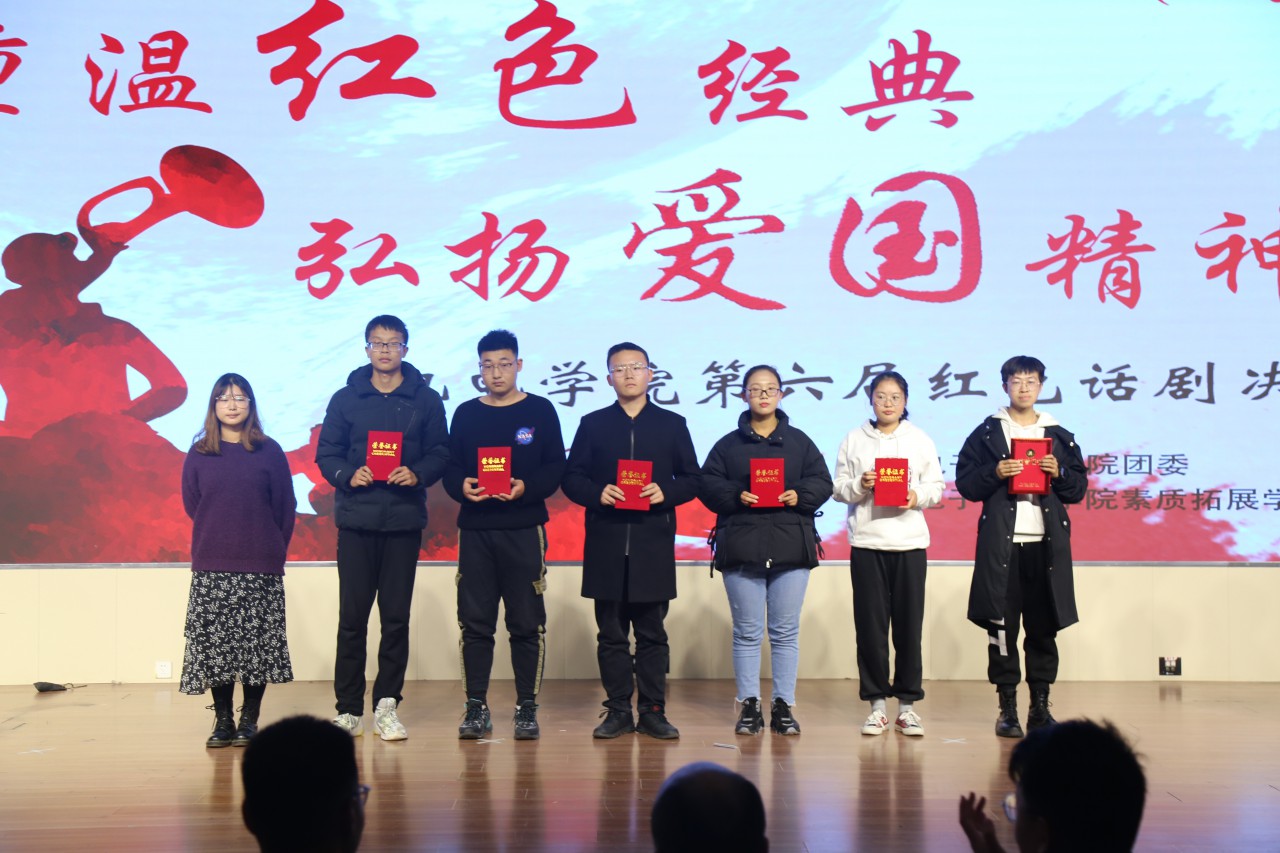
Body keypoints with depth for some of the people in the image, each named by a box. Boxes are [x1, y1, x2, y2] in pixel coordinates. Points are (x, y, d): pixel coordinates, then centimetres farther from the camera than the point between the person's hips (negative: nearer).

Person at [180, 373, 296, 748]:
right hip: (211, 566, 1)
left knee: (257, 642, -1)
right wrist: (219, 536, 7)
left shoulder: (269, 451, 3)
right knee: (214, 642, 0)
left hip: (260, 566, -1)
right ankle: (222, 719, 8)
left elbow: (285, 507, 5)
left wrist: (273, 549, 3)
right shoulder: (199, 454, 7)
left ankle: (250, 719, 7)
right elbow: (191, 503, 10)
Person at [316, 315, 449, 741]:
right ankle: (348, 709, 8)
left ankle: (386, 706, 11)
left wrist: (418, 474, -13)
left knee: (396, 617, 2)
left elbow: (440, 453, 6)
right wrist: (348, 475, -12)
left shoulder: (426, 400, 8)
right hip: (356, 519, 0)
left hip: (404, 520, 0)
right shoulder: (346, 399, 8)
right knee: (352, 616, 1)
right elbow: (326, 453, 7)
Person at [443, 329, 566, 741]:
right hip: (475, 530, 2)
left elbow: (556, 469, 1)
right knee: (475, 622, 3)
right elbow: (450, 469, 9)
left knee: (527, 622, 0)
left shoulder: (540, 411, 5)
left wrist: (526, 488, -16)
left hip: (525, 530, -2)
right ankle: (476, 707, 10)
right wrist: (461, 486, -13)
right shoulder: (466, 414, 11)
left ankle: (527, 707, 7)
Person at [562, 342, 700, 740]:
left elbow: (691, 480, 8)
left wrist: (665, 492, -11)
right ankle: (618, 710, 10)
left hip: (654, 543, 0)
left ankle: (653, 711, 9)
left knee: (652, 632, 3)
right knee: (611, 633, 4)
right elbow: (571, 478, 7)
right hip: (605, 543, 1)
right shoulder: (593, 424, 11)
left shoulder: (672, 424, 11)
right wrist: (597, 494, -12)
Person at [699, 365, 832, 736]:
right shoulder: (728, 444, 8)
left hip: (791, 547, 1)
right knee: (747, 632, 3)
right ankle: (749, 705, 10)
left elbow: (822, 482, 6)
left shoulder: (799, 441, 10)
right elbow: (708, 485, 1)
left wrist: (800, 495, -13)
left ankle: (783, 706, 11)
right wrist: (736, 496, -15)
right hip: (741, 547, 0)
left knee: (785, 632, 4)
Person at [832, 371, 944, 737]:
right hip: (866, 541, 0)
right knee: (870, 624, 1)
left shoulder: (920, 440, 8)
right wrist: (859, 485, -13)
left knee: (909, 624, 0)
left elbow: (936, 486, 7)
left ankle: (907, 703, 8)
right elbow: (838, 486, 7)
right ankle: (877, 702, 10)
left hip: (909, 541, 0)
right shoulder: (854, 439, 8)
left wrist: (917, 496, -12)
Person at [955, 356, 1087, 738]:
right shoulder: (986, 433, 8)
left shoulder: (1059, 436, 14)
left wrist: (1059, 473, -5)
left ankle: (1040, 704, 14)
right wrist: (995, 473, -13)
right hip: (1000, 542, -2)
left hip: (1047, 541, 2)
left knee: (1044, 624, 4)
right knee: (1002, 624, -2)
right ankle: (1007, 708, 5)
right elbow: (966, 483, 3)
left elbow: (1078, 488, 14)